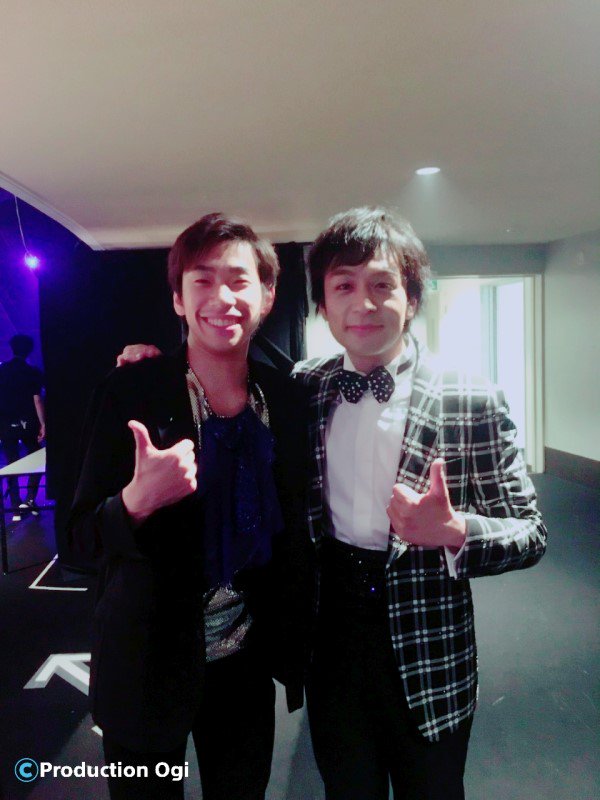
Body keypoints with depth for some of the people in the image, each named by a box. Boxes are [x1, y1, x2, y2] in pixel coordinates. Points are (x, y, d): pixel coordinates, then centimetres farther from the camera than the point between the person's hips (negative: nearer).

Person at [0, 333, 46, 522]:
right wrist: (43, 424, -9)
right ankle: (30, 500, 2)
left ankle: (16, 508, 10)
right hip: (28, 424, -2)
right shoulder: (33, 372, -5)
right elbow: (37, 399, -11)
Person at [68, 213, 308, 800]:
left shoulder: (288, 399, -5)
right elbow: (84, 534, -11)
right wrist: (138, 499, -31)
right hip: (148, 664, -2)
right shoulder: (129, 394, -14)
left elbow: (292, 527, 6)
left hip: (249, 662, 3)